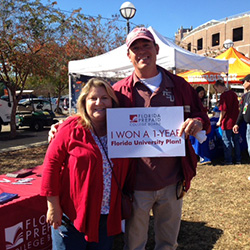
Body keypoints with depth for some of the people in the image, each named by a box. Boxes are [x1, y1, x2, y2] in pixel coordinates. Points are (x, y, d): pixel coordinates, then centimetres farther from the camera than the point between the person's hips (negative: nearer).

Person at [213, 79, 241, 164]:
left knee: (227, 141, 3)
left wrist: (220, 121, -8)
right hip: (235, 121, 7)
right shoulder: (233, 93, 8)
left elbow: (223, 110, -19)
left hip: (227, 122, -7)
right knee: (236, 140, 14)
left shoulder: (224, 95, -16)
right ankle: (238, 159, 20)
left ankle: (228, 160, 10)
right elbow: (237, 106, 14)